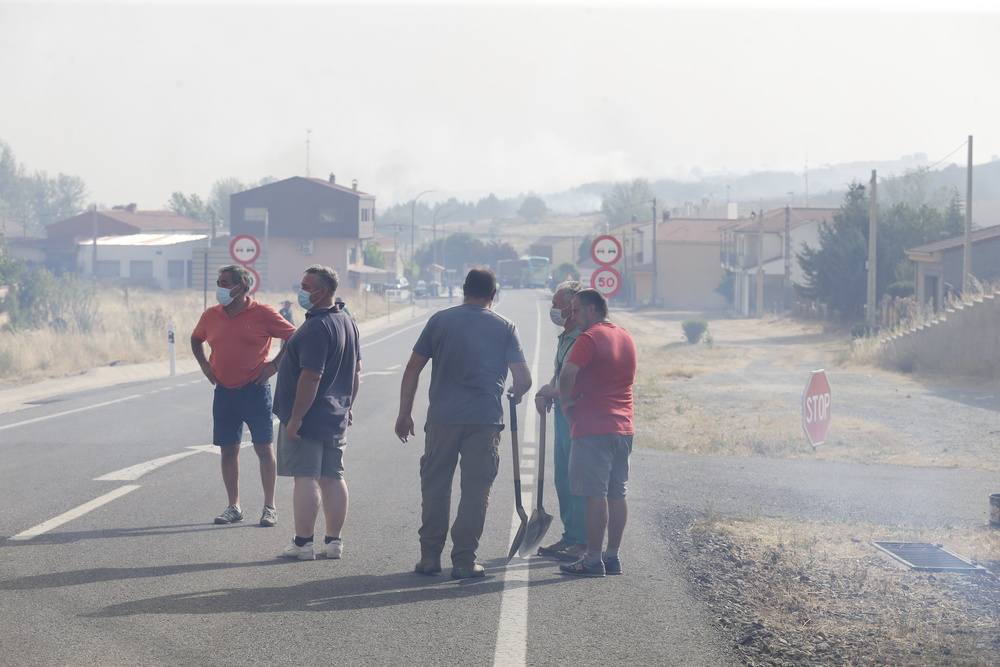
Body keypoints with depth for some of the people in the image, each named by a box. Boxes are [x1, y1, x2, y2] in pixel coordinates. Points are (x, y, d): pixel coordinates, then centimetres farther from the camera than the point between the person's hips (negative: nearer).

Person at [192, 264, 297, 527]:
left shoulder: (263, 314, -8)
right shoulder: (211, 316, 5)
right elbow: (196, 339, 25)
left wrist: (275, 364, -6)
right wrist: (204, 364, 10)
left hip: (255, 390, -4)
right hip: (224, 392, 4)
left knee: (264, 448, -1)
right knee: (228, 450, 6)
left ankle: (269, 507, 5)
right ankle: (234, 507, 15)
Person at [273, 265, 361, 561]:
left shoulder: (316, 328, -20)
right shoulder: (347, 322, 11)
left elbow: (311, 377, -24)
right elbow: (356, 371, 18)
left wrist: (295, 418, -21)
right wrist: (348, 406, 25)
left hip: (308, 418, -9)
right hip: (336, 419, 9)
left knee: (306, 478, -5)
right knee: (333, 478, 11)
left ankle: (303, 542, -3)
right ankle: (334, 540, 15)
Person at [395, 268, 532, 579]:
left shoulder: (440, 320, 4)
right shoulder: (505, 327, 3)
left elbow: (413, 369, 5)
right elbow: (523, 380, -2)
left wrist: (405, 413, 12)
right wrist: (514, 393, 21)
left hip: (442, 418, 1)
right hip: (485, 420, -1)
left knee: (435, 486, 11)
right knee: (475, 491, 4)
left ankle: (430, 556, 12)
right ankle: (464, 560, 3)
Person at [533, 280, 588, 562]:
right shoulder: (565, 337, 14)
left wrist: (551, 391, -11)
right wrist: (545, 393, 5)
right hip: (563, 414, 10)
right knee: (563, 479, 14)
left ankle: (583, 542, 0)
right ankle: (570, 536, 23)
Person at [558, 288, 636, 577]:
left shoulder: (589, 338, -11)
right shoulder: (626, 337, 15)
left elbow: (568, 372, -24)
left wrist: (565, 402, -8)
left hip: (593, 427, -8)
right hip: (623, 426, 8)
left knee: (595, 494, -7)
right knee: (616, 493, 10)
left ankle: (593, 559, -6)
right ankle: (612, 556, 13)